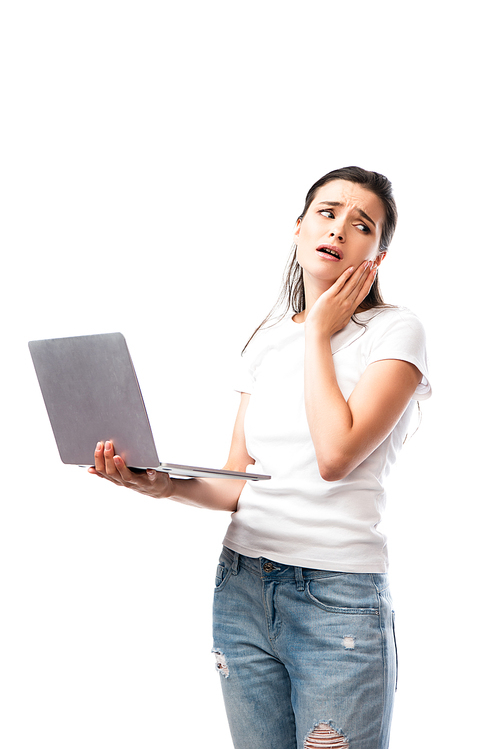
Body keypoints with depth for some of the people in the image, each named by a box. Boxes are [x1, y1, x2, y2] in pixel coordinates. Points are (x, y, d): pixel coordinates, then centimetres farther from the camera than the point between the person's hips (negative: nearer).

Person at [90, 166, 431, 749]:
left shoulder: (394, 331, -4)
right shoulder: (268, 339, 11)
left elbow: (336, 454, -20)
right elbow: (236, 484, 9)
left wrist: (319, 332, -9)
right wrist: (166, 485, -11)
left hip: (339, 600, -4)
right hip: (242, 586, 5)